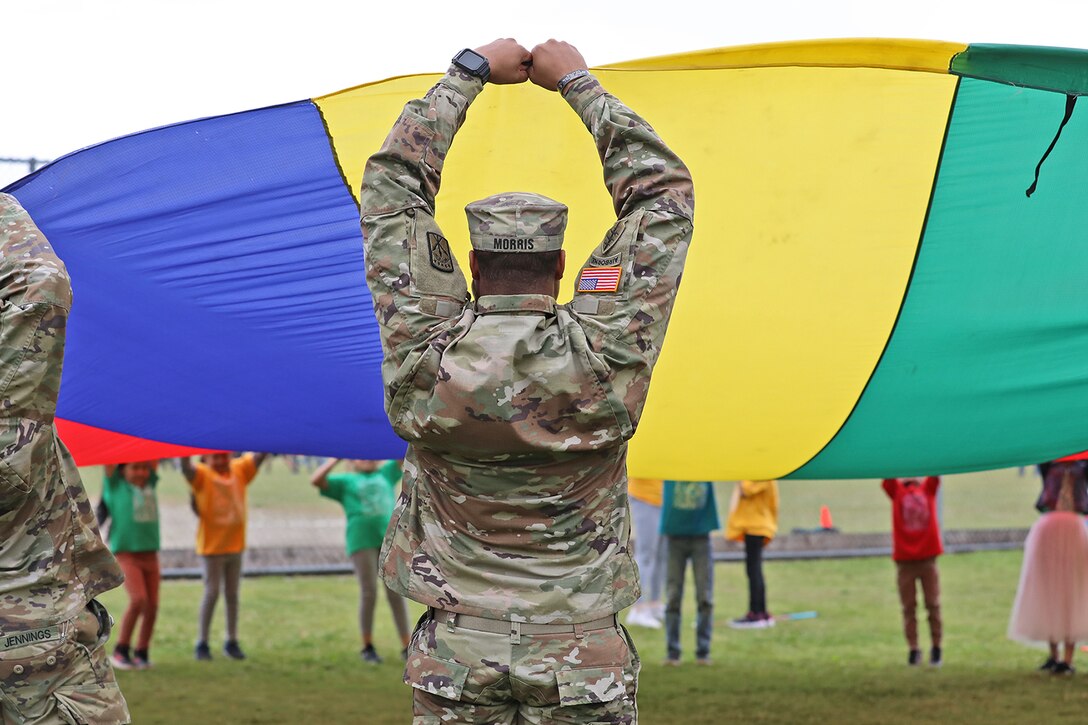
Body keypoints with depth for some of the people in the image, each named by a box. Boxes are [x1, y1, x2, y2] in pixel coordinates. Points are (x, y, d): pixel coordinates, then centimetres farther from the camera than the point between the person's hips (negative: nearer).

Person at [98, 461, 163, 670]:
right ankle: (121, 650, -5)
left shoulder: (150, 485, 14)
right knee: (138, 600, -19)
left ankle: (141, 652, 15)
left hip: (150, 556, 5)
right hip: (126, 554, -5)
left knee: (152, 605, 0)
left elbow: (154, 460, 15)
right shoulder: (116, 486, 2)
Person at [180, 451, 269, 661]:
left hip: (235, 544, 4)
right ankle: (202, 643, 6)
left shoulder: (240, 470, 3)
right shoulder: (202, 475, -10)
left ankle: (231, 642, 19)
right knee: (212, 593, -3)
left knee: (232, 594, 10)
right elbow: (186, 467, -29)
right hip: (211, 545, -4)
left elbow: (260, 456, -2)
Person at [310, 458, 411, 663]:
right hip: (362, 542, -2)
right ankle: (367, 647, 7)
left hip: (389, 539, 2)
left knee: (396, 593, -1)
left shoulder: (386, 474, 21)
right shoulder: (346, 481, 13)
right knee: (369, 594, -4)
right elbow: (316, 480, 1)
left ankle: (406, 646, 0)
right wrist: (336, 459, 1)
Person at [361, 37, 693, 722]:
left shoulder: (426, 356, -8)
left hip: (458, 657, 1)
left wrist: (470, 71, 13)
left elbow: (392, 185, 5)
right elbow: (664, 190, 1)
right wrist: (577, 80, 9)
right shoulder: (604, 357, -10)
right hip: (584, 659, -1)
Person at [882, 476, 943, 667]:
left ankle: (936, 647, 10)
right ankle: (913, 649, 3)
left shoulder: (928, 487, 9)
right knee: (909, 607, 0)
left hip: (927, 557, 1)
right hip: (904, 559, -1)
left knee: (933, 604, 1)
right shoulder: (896, 489, 5)